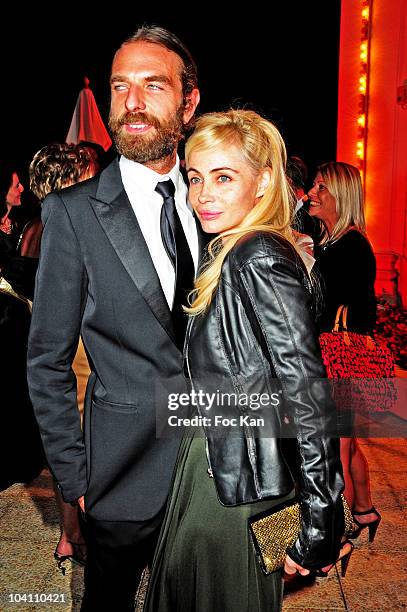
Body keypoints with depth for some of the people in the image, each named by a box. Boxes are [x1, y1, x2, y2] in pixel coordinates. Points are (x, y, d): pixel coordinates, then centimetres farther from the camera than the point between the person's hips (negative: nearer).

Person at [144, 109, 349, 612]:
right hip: (214, 465, 9)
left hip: (239, 484, -9)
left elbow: (310, 398, -24)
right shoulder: (230, 254, 8)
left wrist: (320, 525, -19)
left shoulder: (260, 258, -20)